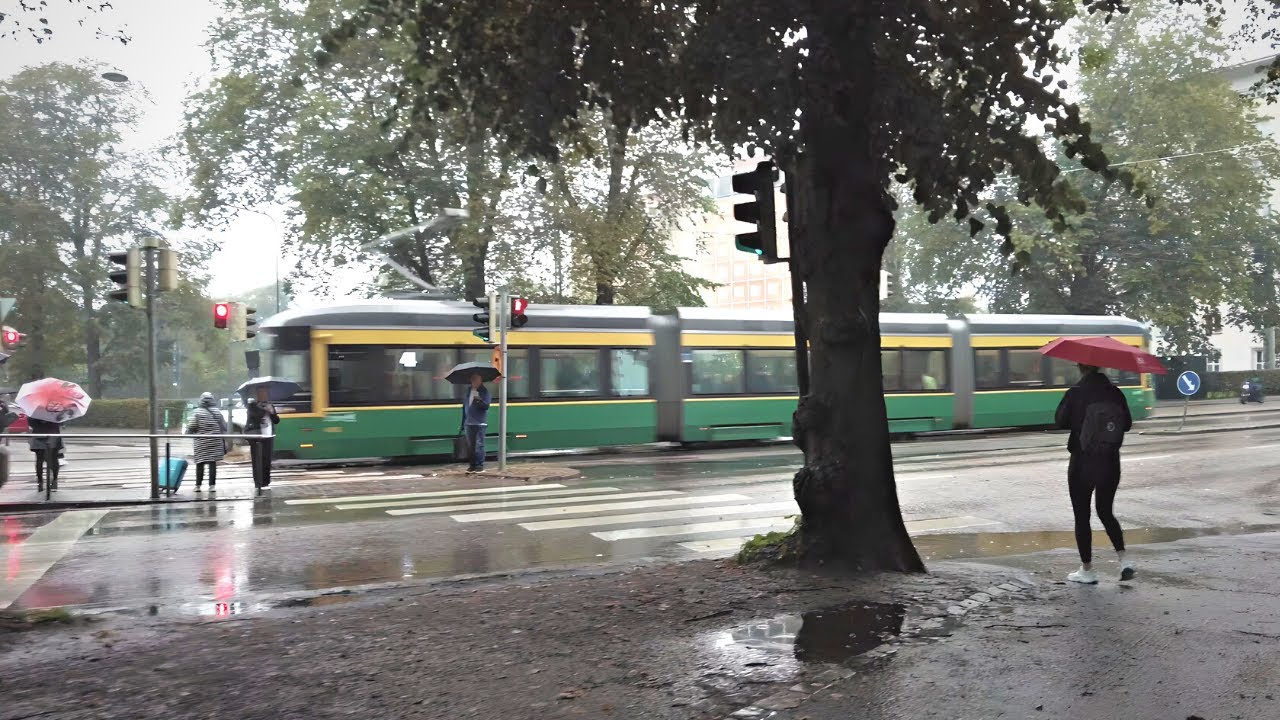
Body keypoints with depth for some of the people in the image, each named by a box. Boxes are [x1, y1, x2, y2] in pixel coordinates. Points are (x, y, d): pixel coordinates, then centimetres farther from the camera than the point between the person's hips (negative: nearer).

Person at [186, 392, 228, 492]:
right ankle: (212, 485, 0)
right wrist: (224, 441, 13)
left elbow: (191, 427, -8)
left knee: (200, 463, 7)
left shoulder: (197, 412, -6)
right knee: (213, 463, 4)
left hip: (201, 442, -2)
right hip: (215, 442, 2)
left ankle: (198, 485, 11)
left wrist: (190, 433, 14)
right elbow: (224, 427, 5)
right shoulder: (217, 411, 3)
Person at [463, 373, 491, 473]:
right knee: (471, 445, 10)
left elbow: (486, 406, -12)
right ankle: (473, 465, 18)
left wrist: (480, 401, -32)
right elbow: (465, 405, 18)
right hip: (469, 422, 6)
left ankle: (480, 465, 0)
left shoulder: (484, 391, -4)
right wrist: (464, 420, 14)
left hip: (480, 423, -5)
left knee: (479, 445, -5)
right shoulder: (468, 390, 13)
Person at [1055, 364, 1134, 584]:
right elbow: (1127, 424, 3)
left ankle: (1087, 570, 12)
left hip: (1082, 462, -4)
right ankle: (1124, 560, 6)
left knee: (1082, 516, 7)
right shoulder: (1115, 393, -2)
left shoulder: (1075, 393, -12)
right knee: (1106, 512, 20)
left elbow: (1061, 421, -8)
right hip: (1110, 463, 4)